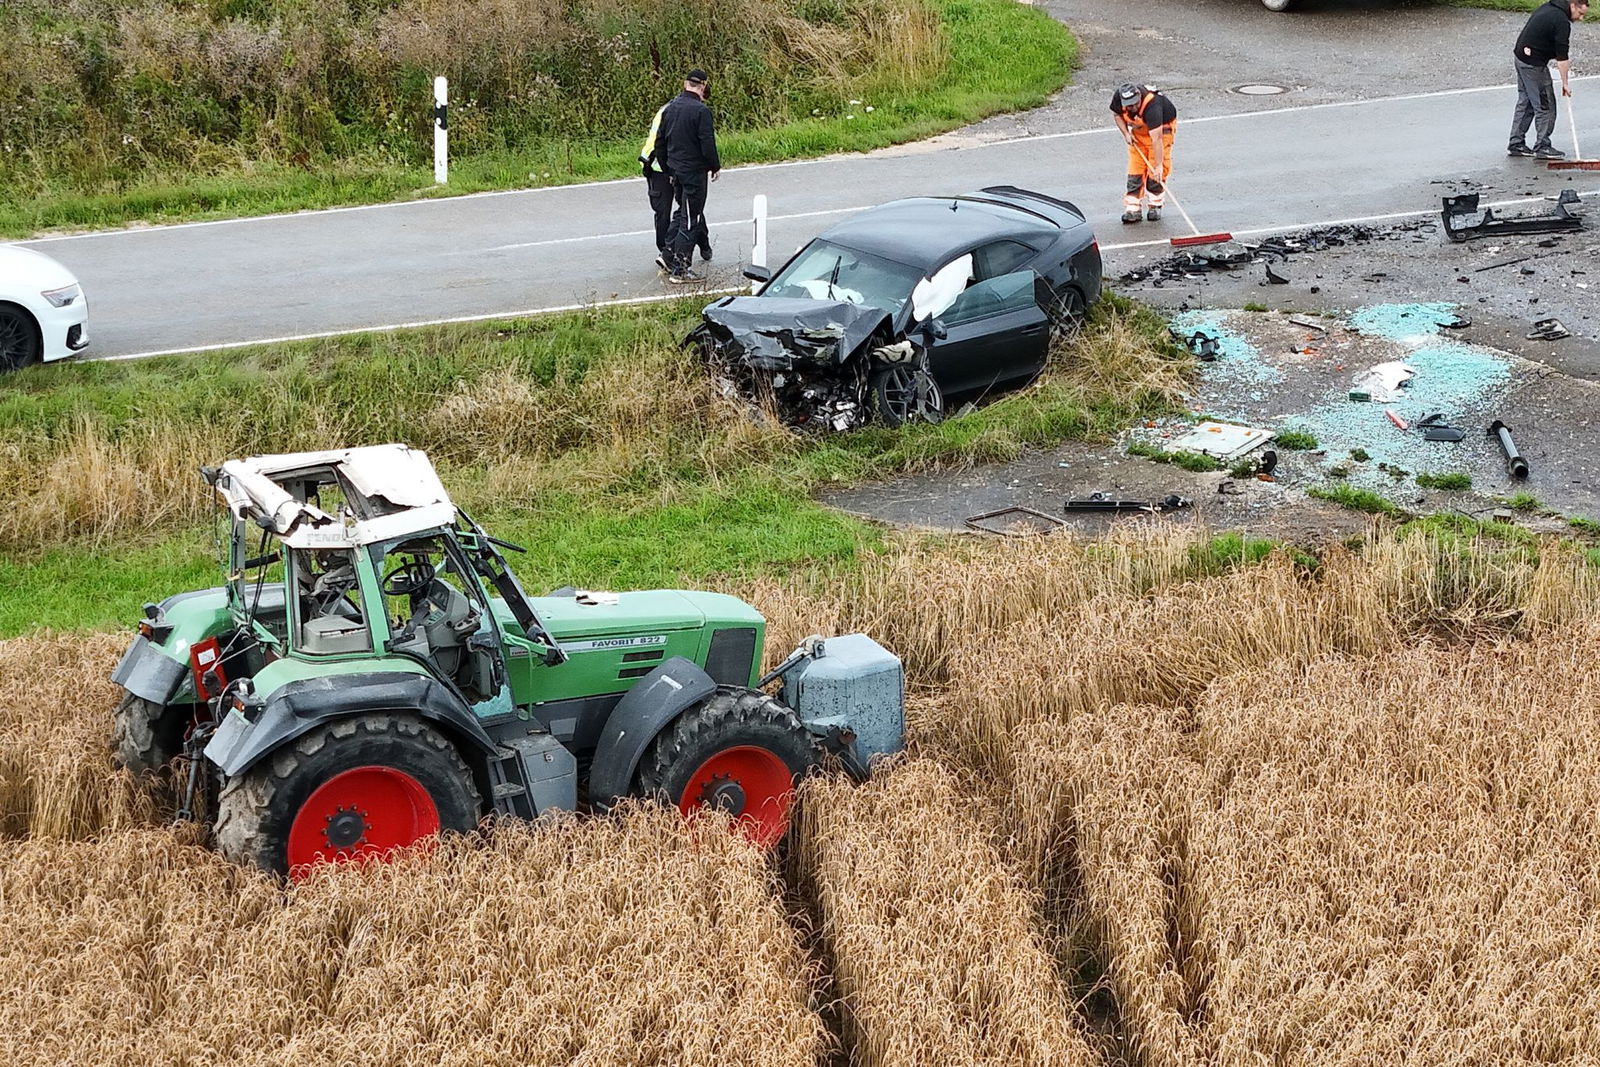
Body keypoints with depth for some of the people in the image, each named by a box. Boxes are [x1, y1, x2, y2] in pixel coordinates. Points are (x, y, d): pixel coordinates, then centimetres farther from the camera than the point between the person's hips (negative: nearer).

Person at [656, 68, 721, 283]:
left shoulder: (670, 108, 6)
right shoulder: (701, 111, -17)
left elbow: (660, 142, 12)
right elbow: (707, 144, -19)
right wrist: (715, 167, -2)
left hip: (676, 170, 7)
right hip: (694, 172, -7)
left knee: (683, 211, 24)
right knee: (689, 219, -4)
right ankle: (679, 269, -5)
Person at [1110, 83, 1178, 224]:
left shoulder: (1152, 105, -42)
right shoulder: (1118, 97, -25)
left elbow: (1156, 139, -44)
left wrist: (1159, 166, -47)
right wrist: (1126, 133, -14)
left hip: (1162, 128, -5)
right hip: (1138, 130, 5)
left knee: (1155, 170, -10)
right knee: (1135, 169, -2)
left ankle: (1155, 205, 6)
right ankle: (1133, 208, -1)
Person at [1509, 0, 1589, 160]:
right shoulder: (1562, 22, -19)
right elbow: (1562, 58, -19)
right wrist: (1565, 83, -13)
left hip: (1520, 55, 10)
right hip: (1533, 64, -10)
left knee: (1525, 102, 16)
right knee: (1545, 106, -2)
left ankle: (1516, 144, 19)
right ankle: (1542, 147, 2)